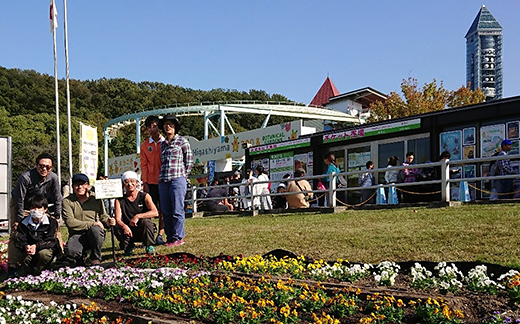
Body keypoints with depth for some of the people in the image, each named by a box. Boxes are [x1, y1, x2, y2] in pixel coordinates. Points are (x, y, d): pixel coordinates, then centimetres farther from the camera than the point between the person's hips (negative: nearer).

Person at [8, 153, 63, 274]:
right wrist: (19, 220, -21)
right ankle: (13, 265, -10)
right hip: (19, 205, -3)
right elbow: (19, 200, -24)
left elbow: (57, 199, -10)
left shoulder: (53, 178, -21)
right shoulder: (25, 177, -32)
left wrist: (57, 217, -9)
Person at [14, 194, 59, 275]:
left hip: (47, 249, -2)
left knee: (44, 253, -37)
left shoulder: (52, 222, -5)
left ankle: (36, 273, -10)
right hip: (29, 252, 2)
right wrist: (25, 247, -26)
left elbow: (51, 241, -12)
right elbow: (18, 241, -1)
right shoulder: (24, 223, 5)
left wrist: (36, 246, -28)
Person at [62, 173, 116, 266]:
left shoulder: (96, 199, 8)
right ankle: (81, 257, 8)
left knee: (95, 230, -37)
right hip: (77, 235, -1)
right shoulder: (67, 201, 1)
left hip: (95, 234, 1)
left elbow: (103, 216, 15)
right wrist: (91, 224, -17)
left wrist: (108, 222, -11)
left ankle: (96, 258, -9)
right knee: (70, 251, -34)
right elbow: (70, 222, -11)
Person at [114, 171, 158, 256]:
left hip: (144, 231, -2)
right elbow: (118, 219, -8)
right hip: (129, 231, 2)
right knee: (116, 229, -27)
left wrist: (138, 216, -29)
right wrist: (124, 226, -31)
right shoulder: (119, 200, 4)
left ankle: (149, 247, -8)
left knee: (145, 221, -33)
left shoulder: (144, 196, -1)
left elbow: (155, 213, -16)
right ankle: (128, 247, 3)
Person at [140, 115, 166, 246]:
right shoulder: (144, 145, 9)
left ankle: (160, 235, 4)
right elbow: (144, 164, 7)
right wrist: (144, 182, -1)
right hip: (151, 182, 1)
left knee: (163, 209, 0)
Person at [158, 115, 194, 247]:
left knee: (177, 210, -6)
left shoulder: (182, 141, 4)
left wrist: (182, 176, 1)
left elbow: (189, 161, 3)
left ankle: (178, 237, -1)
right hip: (163, 181, 5)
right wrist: (162, 176, 13)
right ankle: (169, 237, 12)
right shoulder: (162, 144, 19)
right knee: (166, 212, 5)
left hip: (178, 179, -5)